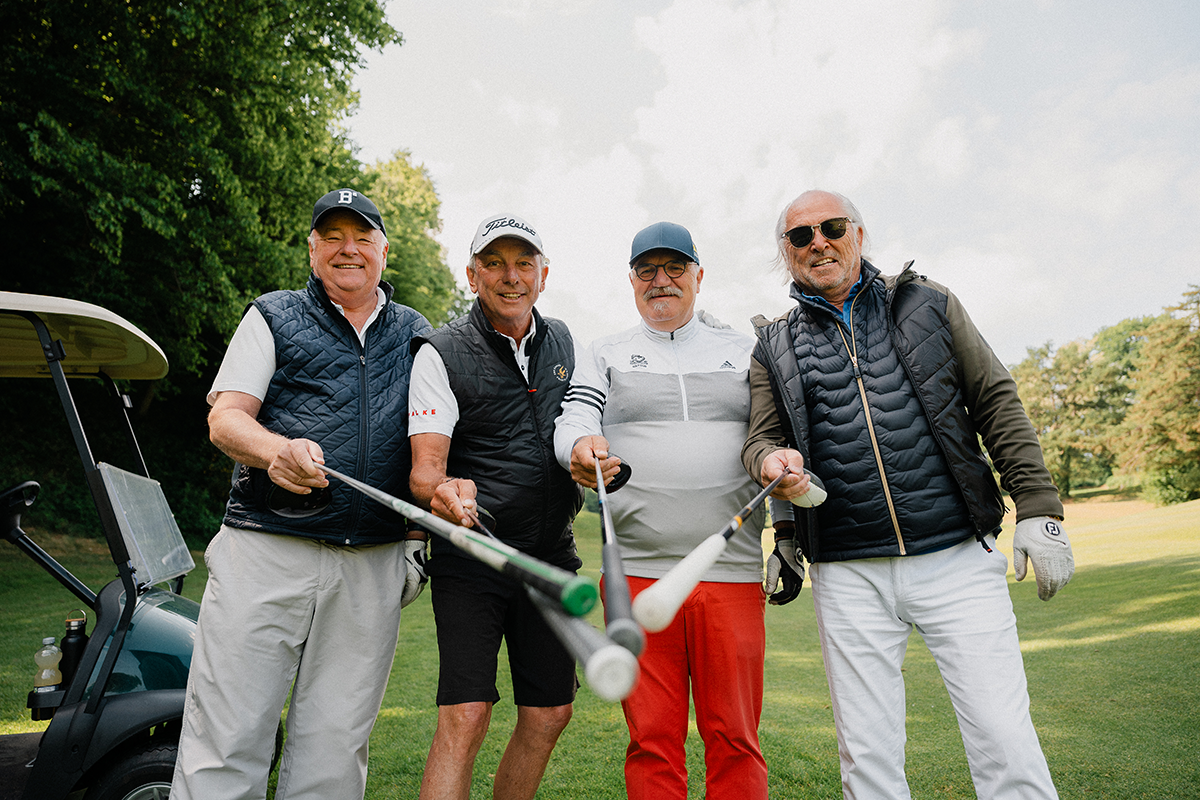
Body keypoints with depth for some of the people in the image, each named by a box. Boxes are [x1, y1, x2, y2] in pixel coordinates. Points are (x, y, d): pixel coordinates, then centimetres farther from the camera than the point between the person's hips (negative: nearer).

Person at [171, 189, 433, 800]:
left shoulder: (417, 333, 17)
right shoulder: (272, 317, 11)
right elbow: (224, 417, 1)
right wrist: (275, 449, -21)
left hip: (374, 564, 2)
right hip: (266, 549, -1)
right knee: (225, 741, -1)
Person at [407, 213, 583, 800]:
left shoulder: (561, 342, 9)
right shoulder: (441, 353, -7)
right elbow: (424, 469, -16)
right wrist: (443, 489, -38)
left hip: (551, 557, 5)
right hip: (471, 558, -5)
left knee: (548, 716, 10)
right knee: (464, 717, -11)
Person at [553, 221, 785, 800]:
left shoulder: (746, 352, 15)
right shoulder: (603, 356, 13)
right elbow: (573, 423, -1)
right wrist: (581, 447, -24)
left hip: (733, 573, 1)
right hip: (636, 573, 0)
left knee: (734, 740, 5)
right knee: (652, 740, 6)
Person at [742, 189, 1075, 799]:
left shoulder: (928, 304, 9)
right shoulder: (774, 346, 9)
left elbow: (996, 403, 8)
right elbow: (761, 435, 7)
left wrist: (1038, 508, 1)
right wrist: (772, 461, -17)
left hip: (958, 559, 0)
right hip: (848, 576, 1)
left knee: (1005, 743, -2)